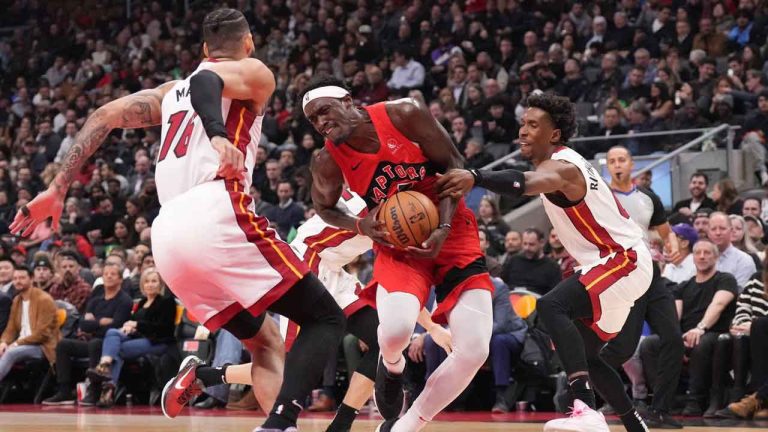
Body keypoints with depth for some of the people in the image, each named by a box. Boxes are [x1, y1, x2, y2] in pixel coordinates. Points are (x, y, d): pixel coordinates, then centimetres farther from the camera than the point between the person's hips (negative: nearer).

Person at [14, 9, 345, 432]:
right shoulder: (254, 74, 14)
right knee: (325, 319, -2)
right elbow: (206, 80, -9)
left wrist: (58, 190, 19)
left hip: (167, 236, 7)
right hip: (216, 215, -7)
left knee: (267, 345, 19)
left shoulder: (172, 91, 32)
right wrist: (219, 137, -29)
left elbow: (103, 116, 21)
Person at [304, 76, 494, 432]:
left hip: (453, 236, 0)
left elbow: (453, 165, -7)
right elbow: (324, 207, 11)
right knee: (395, 330, -31)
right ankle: (391, 365, 9)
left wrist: (443, 229, -18)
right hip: (398, 244, 0)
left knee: (474, 351, -14)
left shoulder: (406, 115, -16)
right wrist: (361, 226, -10)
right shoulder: (328, 161, -10)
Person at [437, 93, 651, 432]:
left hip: (625, 261, -11)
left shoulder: (562, 167, -20)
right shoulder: (559, 164, 12)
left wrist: (475, 177, -58)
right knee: (584, 354, 16)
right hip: (608, 262, 11)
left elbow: (525, 183, -43)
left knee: (551, 306, -31)